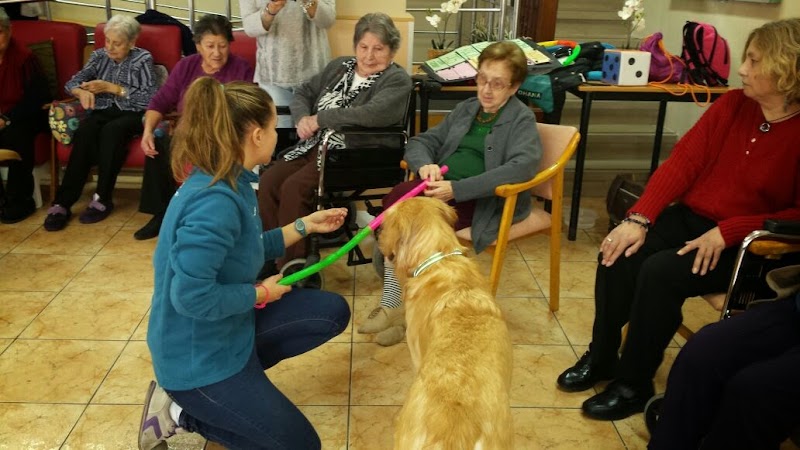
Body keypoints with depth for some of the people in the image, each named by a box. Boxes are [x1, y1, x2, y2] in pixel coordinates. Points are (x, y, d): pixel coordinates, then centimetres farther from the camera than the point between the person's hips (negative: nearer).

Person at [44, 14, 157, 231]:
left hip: (132, 115, -3)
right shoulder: (99, 55, 11)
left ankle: (102, 199, -28)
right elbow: (71, 82, 7)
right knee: (84, 131, -31)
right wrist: (82, 91, -18)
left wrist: (111, 88, -17)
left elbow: (150, 99, -14)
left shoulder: (143, 58, -3)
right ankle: (62, 202, -32)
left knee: (111, 131, -37)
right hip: (103, 111, 3)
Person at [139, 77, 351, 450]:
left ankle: (238, 373, 11)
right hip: (197, 355, -9)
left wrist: (306, 224, 13)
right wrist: (260, 293, -19)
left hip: (228, 326, 9)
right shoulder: (215, 202, -31)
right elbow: (191, 296, -34)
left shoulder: (230, 184, -1)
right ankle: (180, 411, 6)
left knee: (332, 312, 9)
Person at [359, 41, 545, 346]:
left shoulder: (521, 119, 1)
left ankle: (394, 304, -15)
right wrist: (426, 164, -9)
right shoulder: (465, 109, 21)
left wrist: (457, 189, -26)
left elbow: (523, 166, -18)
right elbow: (421, 142, 19)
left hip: (484, 202, -5)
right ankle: (393, 303, -22)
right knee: (401, 198, -27)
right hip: (444, 190, 6)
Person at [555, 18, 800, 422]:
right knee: (618, 253, -19)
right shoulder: (732, 105, 1)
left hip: (747, 245, -5)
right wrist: (639, 219, -14)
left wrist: (726, 232, -23)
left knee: (660, 272, -28)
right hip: (690, 217, 5)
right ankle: (601, 358, 2)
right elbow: (683, 162, -3)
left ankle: (634, 384, -7)